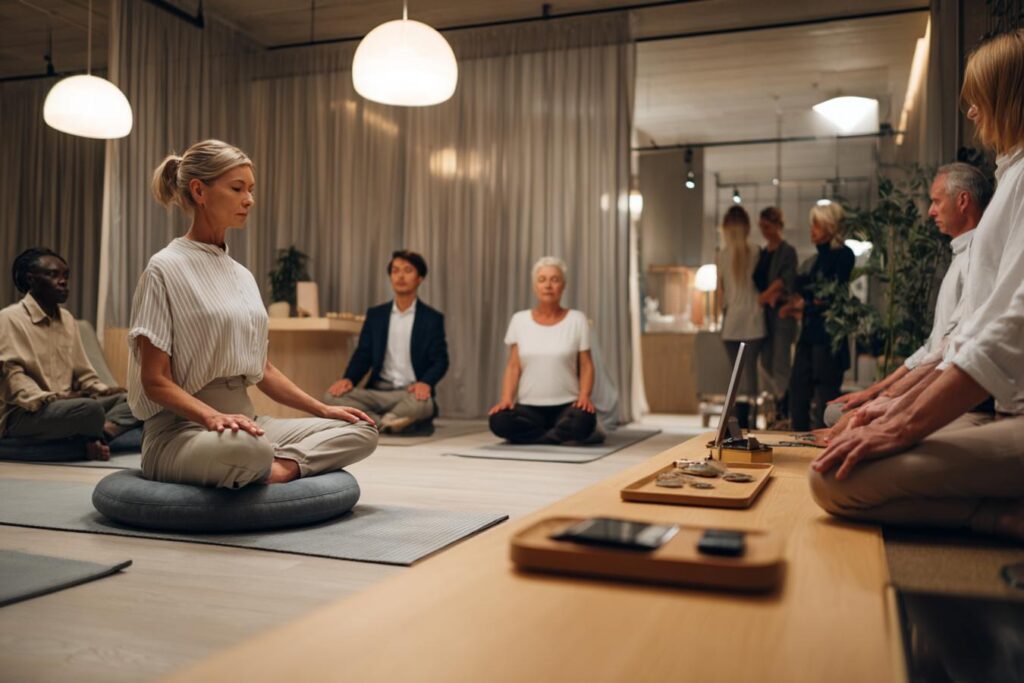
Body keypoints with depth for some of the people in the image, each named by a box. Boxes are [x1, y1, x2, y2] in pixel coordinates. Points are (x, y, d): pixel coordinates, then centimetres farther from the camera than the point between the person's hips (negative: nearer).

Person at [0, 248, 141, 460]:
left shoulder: (68, 319, 17)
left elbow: (83, 373, 19)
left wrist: (104, 391, 0)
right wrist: (51, 399, -27)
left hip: (65, 406, 8)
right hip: (25, 414, -8)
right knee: (91, 408, -36)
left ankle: (104, 431, -35)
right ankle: (92, 440, -7)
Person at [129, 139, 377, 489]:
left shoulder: (242, 275, 15)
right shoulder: (165, 268, -7)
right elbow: (155, 380, -11)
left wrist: (324, 409, 8)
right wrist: (213, 416, -28)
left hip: (245, 418, 8)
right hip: (181, 428, -8)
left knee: (362, 431, -7)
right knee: (248, 448, -42)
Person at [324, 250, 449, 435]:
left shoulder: (432, 318, 4)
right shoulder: (375, 315, 13)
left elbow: (440, 360, -4)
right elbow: (363, 355, 8)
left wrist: (426, 383, -26)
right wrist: (348, 379, -13)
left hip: (411, 393, -3)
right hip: (379, 391, 3)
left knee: (423, 404, -39)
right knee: (331, 397, -23)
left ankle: (378, 422, -10)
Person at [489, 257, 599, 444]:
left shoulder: (577, 319, 1)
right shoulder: (519, 320, 4)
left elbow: (586, 366, 2)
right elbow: (513, 366, 4)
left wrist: (584, 396, -16)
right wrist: (506, 399, -12)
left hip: (566, 404, -1)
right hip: (529, 406, 2)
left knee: (583, 421, -36)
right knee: (499, 421, -30)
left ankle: (534, 436, -5)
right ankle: (564, 435, -7)